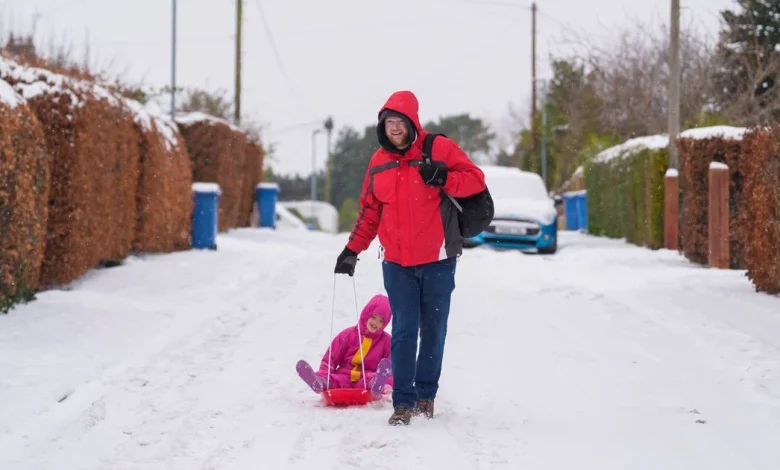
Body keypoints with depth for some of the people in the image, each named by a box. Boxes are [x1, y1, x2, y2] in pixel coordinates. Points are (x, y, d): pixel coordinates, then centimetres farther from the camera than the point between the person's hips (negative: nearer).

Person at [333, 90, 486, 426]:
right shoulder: (379, 161, 9)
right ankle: (403, 402, -2)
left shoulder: (438, 149, -4)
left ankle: (425, 395, 20)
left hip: (437, 259, -2)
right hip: (396, 263, 2)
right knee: (404, 332, -3)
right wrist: (353, 250, 13)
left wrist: (445, 178, -22)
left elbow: (476, 179, -5)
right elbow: (369, 210, 17)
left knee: (433, 330, 8)